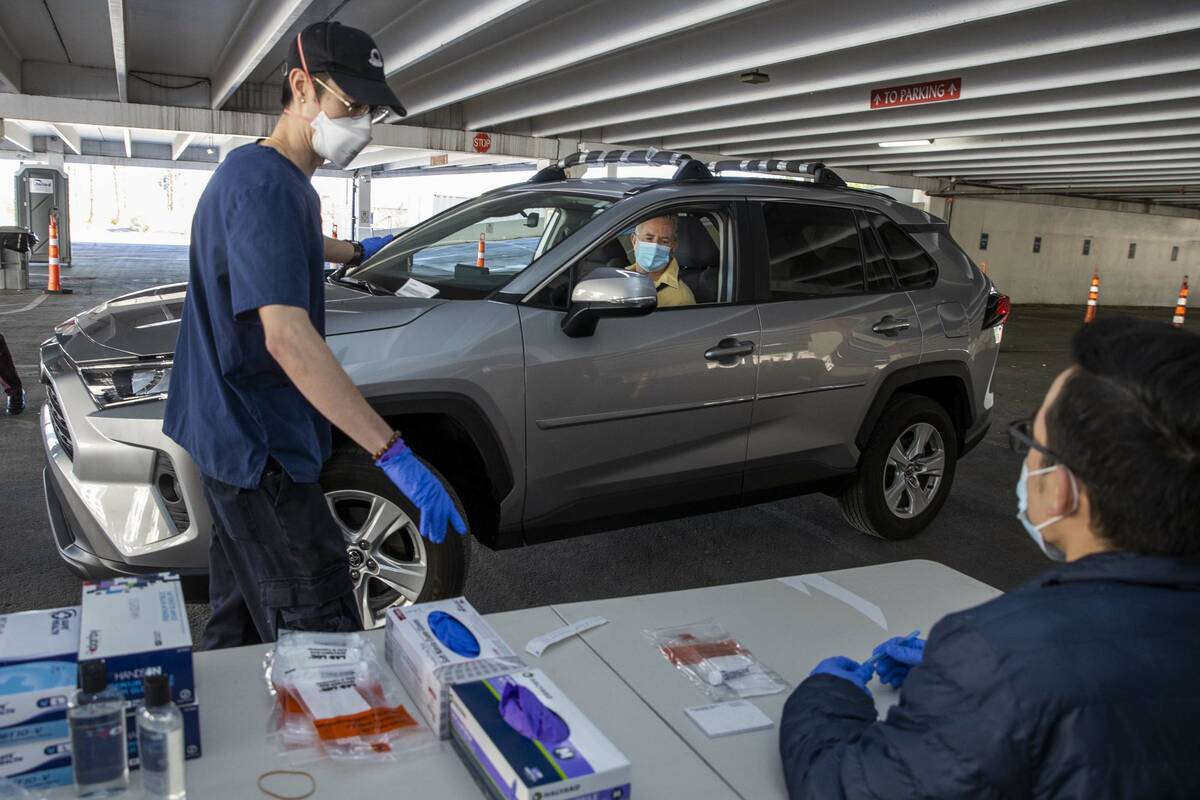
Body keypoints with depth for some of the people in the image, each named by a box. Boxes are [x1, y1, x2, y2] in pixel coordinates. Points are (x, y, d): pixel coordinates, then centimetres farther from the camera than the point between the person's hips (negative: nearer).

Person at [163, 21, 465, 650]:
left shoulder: (266, 175, 13)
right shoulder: (264, 183, -21)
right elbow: (286, 335, -32)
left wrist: (358, 251, 55)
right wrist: (393, 455, -37)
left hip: (233, 435, 11)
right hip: (257, 446, -11)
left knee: (240, 626, 21)